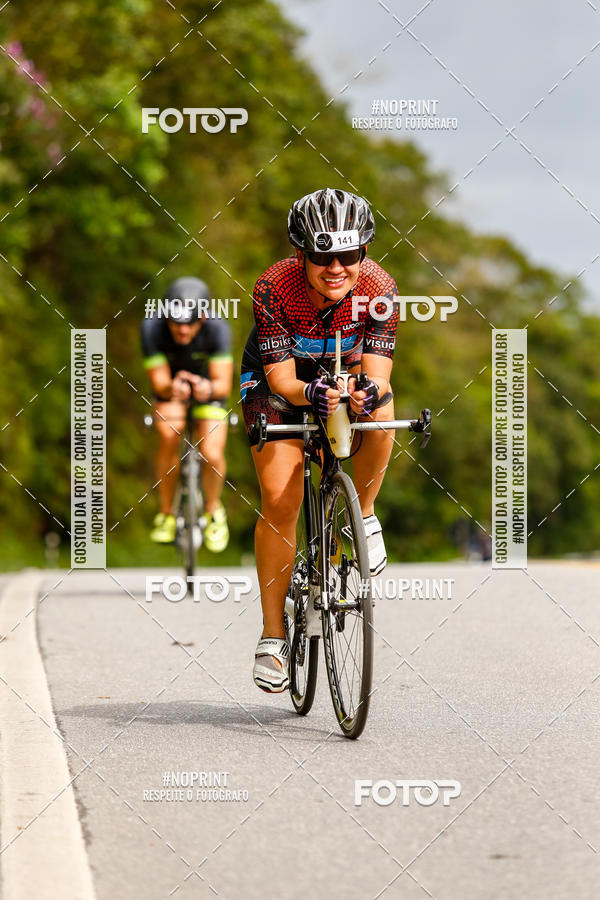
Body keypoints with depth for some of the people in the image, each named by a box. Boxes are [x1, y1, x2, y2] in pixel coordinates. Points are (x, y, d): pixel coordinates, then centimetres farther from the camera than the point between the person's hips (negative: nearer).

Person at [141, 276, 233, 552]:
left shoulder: (217, 329, -32)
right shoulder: (152, 328, -31)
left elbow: (224, 383, -32)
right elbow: (158, 382, -29)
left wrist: (209, 389, -56)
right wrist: (170, 389, -53)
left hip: (208, 387, 0)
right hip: (170, 384, 0)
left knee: (212, 456, -17)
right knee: (169, 436, -27)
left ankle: (212, 510, 15)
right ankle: (166, 514, -7)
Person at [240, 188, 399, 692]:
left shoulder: (379, 289, -28)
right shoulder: (275, 289, -32)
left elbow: (377, 370, -31)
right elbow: (281, 378, -31)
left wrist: (369, 391, -55)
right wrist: (310, 393, -53)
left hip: (346, 371, 2)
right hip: (276, 378, -2)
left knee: (380, 414, -34)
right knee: (280, 498, -17)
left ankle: (364, 515, -6)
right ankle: (273, 635, -5)